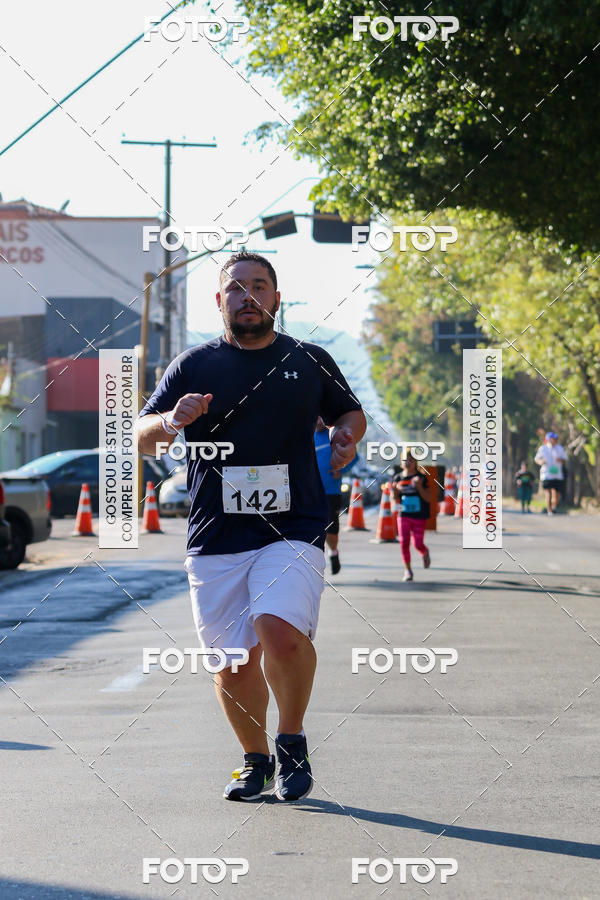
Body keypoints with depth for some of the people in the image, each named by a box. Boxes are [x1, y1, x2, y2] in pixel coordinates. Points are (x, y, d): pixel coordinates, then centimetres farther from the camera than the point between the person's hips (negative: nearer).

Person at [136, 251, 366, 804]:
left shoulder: (310, 361, 10)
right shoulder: (194, 366, 8)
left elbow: (351, 413, 25)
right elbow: (140, 438, 6)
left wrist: (347, 433, 1)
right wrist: (170, 421, -16)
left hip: (292, 531, -2)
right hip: (215, 539, 2)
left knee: (281, 632, -25)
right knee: (233, 663, 4)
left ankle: (292, 741, -2)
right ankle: (257, 760, 26)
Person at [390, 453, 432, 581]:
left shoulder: (421, 478, -7)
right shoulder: (398, 478, 4)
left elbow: (428, 498, -8)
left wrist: (419, 487, -24)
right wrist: (395, 492, -10)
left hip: (419, 516, -3)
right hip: (403, 516, 3)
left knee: (417, 544, -2)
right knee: (404, 543, -6)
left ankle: (425, 553, 34)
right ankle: (407, 570, 5)